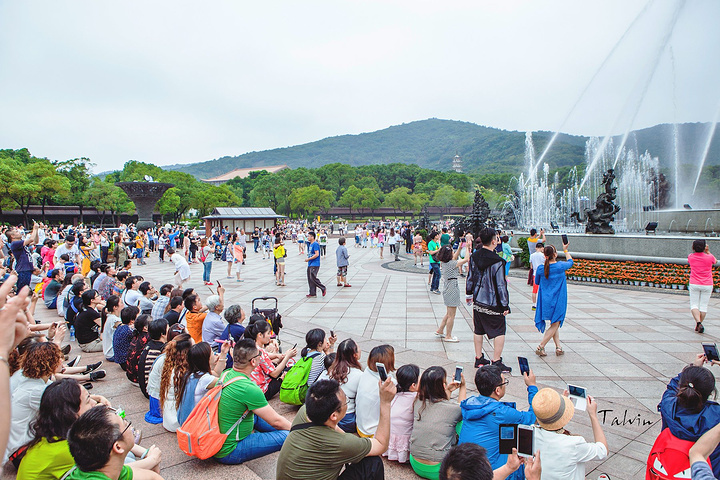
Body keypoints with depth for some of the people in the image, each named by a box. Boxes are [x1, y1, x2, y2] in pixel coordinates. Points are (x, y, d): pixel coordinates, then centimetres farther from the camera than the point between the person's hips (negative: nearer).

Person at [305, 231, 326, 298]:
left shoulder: (315, 244, -13)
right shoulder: (310, 244, 17)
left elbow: (317, 254, -21)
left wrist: (308, 259, -16)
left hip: (315, 264, -10)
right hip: (310, 264, 10)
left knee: (313, 278, -15)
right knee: (310, 279, 8)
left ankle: (323, 288, -2)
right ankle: (312, 293, 13)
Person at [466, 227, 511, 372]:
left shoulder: (474, 256, 0)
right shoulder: (496, 262, -19)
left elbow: (470, 277, 9)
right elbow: (501, 285, -15)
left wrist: (469, 293, 22)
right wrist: (505, 305, -8)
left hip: (477, 302, 7)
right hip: (493, 304, -6)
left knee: (478, 330, 15)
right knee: (499, 332, 5)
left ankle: (479, 358, 25)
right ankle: (496, 362, 7)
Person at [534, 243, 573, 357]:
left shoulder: (541, 268, -6)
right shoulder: (560, 266, -13)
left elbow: (537, 282, 11)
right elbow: (570, 262, 11)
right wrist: (565, 250, 24)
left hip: (545, 301, 4)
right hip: (558, 301, -4)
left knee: (554, 324, 18)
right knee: (555, 325, 4)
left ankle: (558, 347, 18)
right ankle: (541, 347, -2)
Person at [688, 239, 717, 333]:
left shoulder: (690, 257, -3)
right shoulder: (709, 257, -7)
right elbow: (715, 261, 18)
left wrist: (696, 250, 20)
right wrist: (708, 252, 20)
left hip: (694, 285, 0)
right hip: (707, 285, 0)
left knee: (694, 305, 4)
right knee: (704, 306, 9)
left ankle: (698, 322, -16)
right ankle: (699, 325, 13)